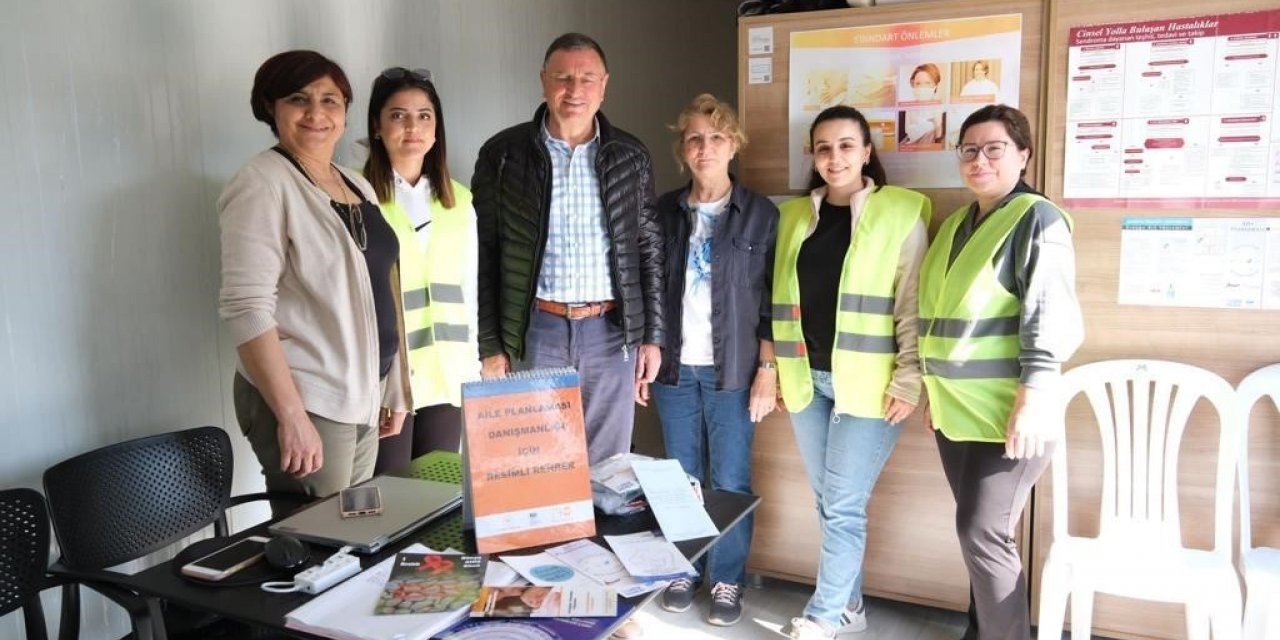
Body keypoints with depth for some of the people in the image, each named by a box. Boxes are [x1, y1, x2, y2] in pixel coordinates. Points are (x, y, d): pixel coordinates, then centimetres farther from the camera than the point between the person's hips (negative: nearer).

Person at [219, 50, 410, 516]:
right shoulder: (264, 184, -10)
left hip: (364, 397, 7)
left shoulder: (358, 187, 13)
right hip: (305, 401, -7)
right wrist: (291, 416, -23)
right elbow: (246, 308, -18)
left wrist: (394, 389, 17)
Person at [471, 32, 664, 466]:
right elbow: (483, 257, 0)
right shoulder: (503, 154, -1)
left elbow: (649, 250, 8)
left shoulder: (631, 157, 5)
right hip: (536, 330, -1)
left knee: (608, 467, 11)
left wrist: (652, 336, 4)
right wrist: (490, 346, -3)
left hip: (611, 332, 2)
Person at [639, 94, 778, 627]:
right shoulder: (664, 211, 6)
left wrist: (767, 371, -8)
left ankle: (728, 580, 18)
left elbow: (771, 301, -3)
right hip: (675, 366, 3)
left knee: (730, 481, 3)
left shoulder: (760, 213, -1)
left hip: (733, 369, -2)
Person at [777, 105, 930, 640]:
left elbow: (914, 305, -8)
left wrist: (909, 381, -12)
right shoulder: (795, 216, 11)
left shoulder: (901, 213, -4)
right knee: (828, 501, 13)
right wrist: (778, 369, 12)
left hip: (866, 381, -5)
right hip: (808, 379, 5)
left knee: (843, 504, -2)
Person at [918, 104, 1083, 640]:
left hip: (1006, 410, -7)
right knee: (979, 531, 14)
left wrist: (1031, 403, -22)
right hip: (957, 407, 7)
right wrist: (935, 391, 20)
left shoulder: (1036, 220, -8)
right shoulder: (956, 223, 14)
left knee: (982, 533, -6)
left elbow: (1049, 318, -16)